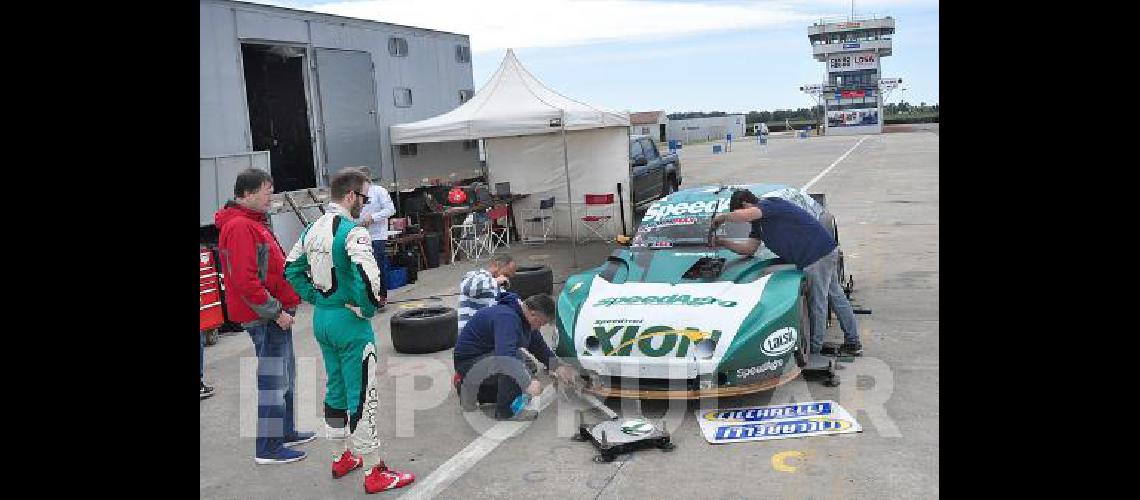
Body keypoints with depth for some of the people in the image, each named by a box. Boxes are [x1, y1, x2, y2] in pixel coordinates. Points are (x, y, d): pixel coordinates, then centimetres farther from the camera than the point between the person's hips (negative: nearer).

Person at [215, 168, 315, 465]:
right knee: (273, 380, -3)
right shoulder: (239, 227, -18)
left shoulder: (251, 223, 16)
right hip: (265, 317, -11)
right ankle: (268, 449, 6)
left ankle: (285, 432, 33)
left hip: (275, 313, 11)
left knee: (285, 376, 20)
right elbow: (245, 280, -24)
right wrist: (275, 311, -20)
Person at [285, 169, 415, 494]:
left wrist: (316, 298, 13)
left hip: (321, 319, 8)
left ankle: (342, 457, 35)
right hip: (349, 322, -8)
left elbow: (292, 268, 15)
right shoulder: (353, 231, -20)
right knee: (362, 397, 0)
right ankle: (374, 473, 9)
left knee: (336, 389, 20)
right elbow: (367, 276, -33)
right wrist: (369, 308, -16)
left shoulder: (313, 229, 7)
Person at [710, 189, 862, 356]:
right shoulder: (759, 221, 16)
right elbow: (749, 248, 16)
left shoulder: (769, 204, -15)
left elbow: (745, 215, -34)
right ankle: (853, 343, 28)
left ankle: (814, 348, 10)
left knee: (818, 303, -1)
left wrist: (722, 217, -18)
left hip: (818, 254, -11)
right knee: (836, 295, 17)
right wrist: (722, 242, 11)